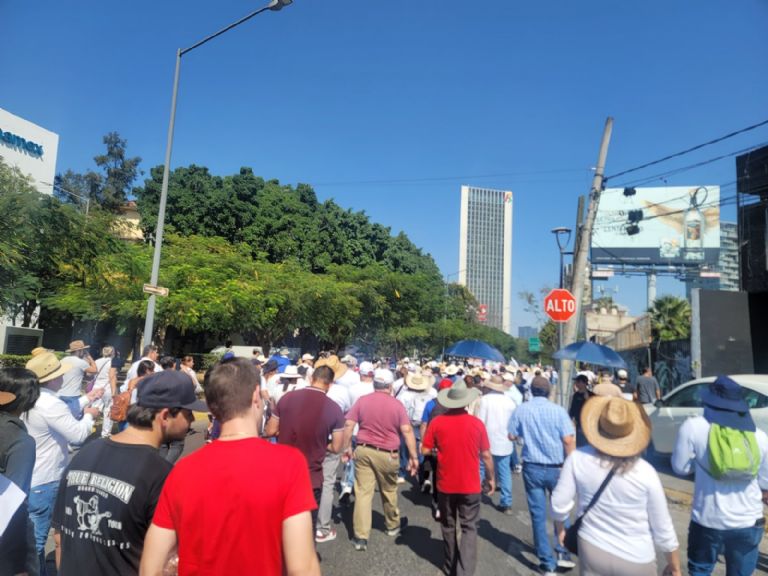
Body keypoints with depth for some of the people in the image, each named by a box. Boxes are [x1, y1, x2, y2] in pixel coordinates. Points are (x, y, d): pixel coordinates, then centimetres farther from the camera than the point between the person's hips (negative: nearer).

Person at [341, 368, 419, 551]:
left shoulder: (362, 401, 0)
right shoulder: (397, 404, -6)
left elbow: (348, 425, -2)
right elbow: (407, 430, -10)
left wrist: (347, 447, 8)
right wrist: (414, 456, -6)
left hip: (363, 451, 1)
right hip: (387, 454, -1)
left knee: (363, 493, 4)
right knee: (389, 492, 19)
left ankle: (361, 537, 5)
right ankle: (392, 526, 39)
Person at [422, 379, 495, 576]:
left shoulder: (437, 422, -11)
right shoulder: (477, 423, -11)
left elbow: (425, 450, -4)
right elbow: (486, 455, -5)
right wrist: (491, 478, 10)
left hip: (446, 485, 2)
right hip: (470, 486, -1)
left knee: (448, 527, 20)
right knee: (469, 529, 9)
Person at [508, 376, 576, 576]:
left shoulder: (521, 410, -4)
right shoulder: (558, 410, -10)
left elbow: (512, 436, 4)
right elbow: (569, 440, -14)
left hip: (532, 468, 1)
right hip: (557, 468, 0)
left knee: (538, 515, 9)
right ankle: (561, 553, 23)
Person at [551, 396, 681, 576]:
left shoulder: (578, 459, -16)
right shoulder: (645, 472, -18)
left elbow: (559, 505, -10)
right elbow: (663, 528, -8)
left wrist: (560, 528, 11)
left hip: (593, 551, 1)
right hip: (636, 560, -1)